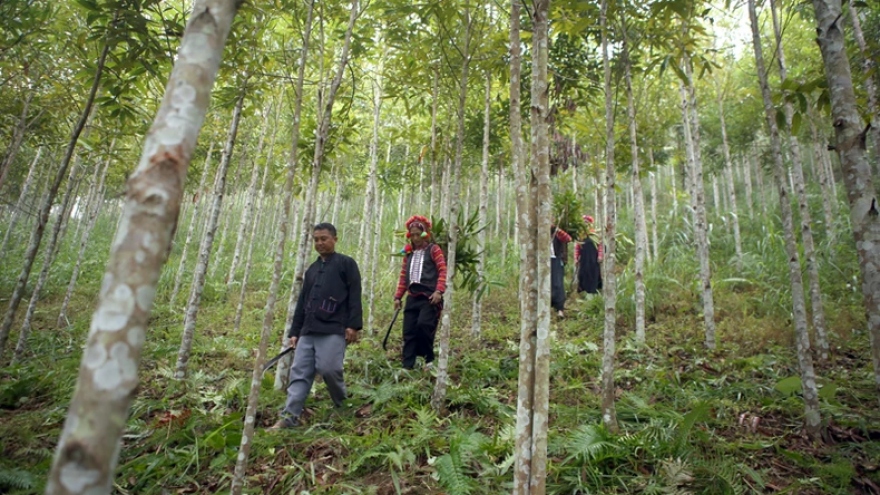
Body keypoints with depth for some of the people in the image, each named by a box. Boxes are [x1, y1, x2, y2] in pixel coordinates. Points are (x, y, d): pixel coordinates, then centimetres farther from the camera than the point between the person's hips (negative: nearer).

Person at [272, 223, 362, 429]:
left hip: (333, 330, -6)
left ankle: (343, 406, 11)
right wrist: (294, 332, 19)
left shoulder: (346, 263, 4)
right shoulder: (311, 270, 24)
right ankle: (289, 417, 1)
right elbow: (302, 302, 24)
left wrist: (353, 325, -14)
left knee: (328, 368, -13)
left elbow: (355, 296, -5)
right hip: (308, 331, 7)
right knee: (299, 372, 0)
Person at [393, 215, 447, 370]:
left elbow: (442, 271, -5)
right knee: (408, 332, 0)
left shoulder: (434, 250, 4)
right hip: (412, 297, 6)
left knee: (423, 325, -22)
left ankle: (429, 359, -2)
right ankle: (407, 366, 4)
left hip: (429, 297, -5)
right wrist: (398, 296, 14)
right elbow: (403, 276, 21)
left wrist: (439, 291, -18)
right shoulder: (408, 253, 20)